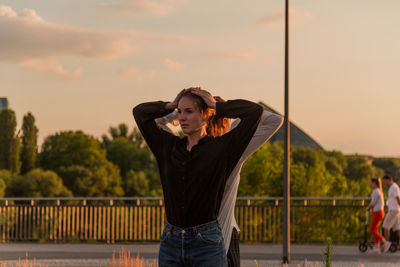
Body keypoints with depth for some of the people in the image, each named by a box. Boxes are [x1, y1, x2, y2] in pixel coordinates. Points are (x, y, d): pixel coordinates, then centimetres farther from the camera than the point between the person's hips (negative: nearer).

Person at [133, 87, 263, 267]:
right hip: (170, 243, 4)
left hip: (207, 243, -4)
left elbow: (255, 111, -7)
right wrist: (172, 105, 14)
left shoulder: (221, 147, 0)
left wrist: (216, 106, 1)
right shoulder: (168, 146, 11)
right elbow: (140, 112, 21)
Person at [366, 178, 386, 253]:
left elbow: (373, 203, -16)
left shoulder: (376, 191, -16)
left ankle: (385, 242, -8)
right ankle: (376, 248, 10)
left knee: (372, 230, -4)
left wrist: (368, 208, 3)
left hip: (377, 213, -10)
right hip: (380, 211, 10)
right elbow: (382, 203, 18)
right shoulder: (380, 191, 14)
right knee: (375, 230, 11)